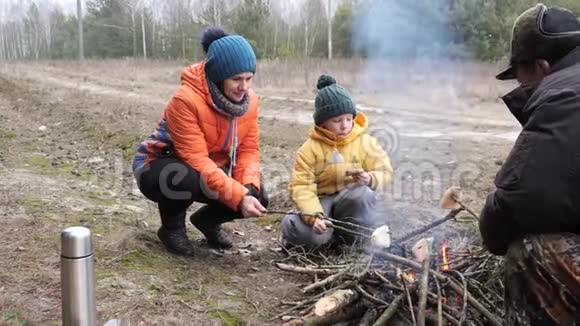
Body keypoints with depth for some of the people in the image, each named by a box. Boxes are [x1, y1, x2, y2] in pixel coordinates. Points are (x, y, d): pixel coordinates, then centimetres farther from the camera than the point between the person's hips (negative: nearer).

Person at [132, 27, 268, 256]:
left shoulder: (249, 99, -11)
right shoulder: (186, 99, -32)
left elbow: (249, 150, -8)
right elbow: (195, 160, -34)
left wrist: (249, 189, -27)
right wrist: (239, 196, -39)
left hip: (211, 169, 5)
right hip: (159, 168, -5)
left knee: (257, 197, -17)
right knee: (184, 178, -40)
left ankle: (207, 220, 15)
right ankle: (172, 228, -5)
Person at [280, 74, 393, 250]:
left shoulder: (365, 143, -1)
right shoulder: (310, 149, -7)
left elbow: (384, 171, 2)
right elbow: (301, 186, -14)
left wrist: (371, 179, -23)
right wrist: (314, 215, -30)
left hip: (354, 200, 2)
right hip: (323, 201, -2)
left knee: (362, 193, -35)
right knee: (313, 235, -33)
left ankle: (351, 236, -8)